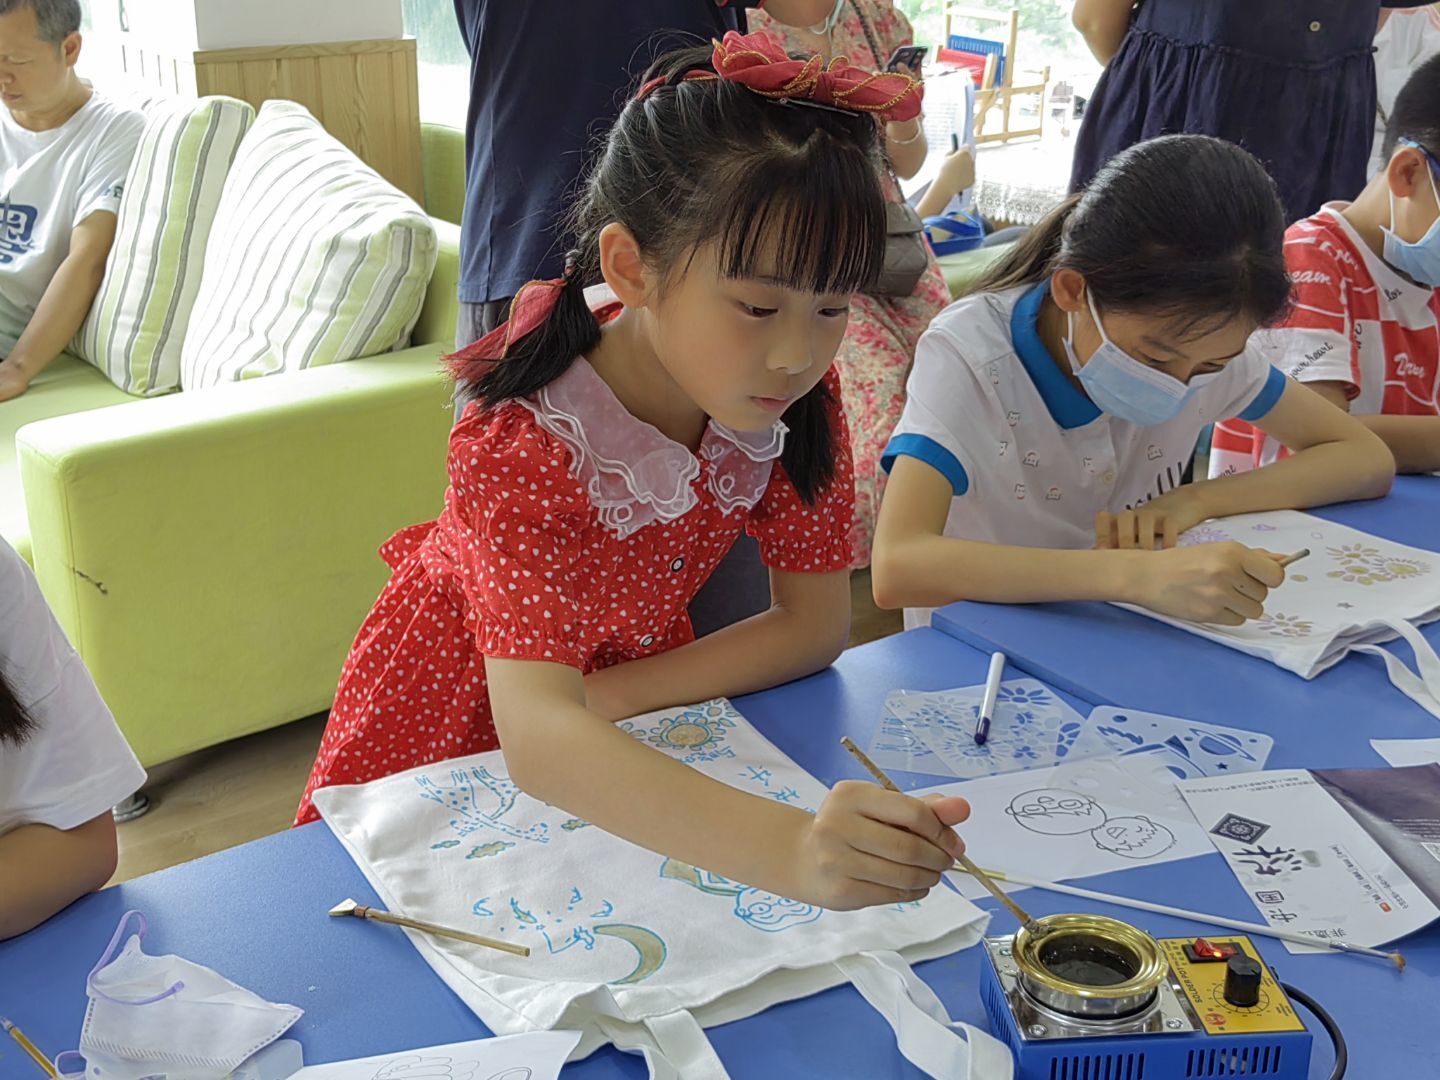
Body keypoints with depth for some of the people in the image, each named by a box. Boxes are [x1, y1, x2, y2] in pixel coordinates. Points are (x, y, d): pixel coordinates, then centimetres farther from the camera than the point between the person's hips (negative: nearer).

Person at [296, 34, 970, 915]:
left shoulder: (805, 396, -19)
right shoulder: (525, 443, -35)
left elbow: (816, 624, -13)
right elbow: (536, 731, -47)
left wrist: (606, 698, -25)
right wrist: (788, 846, -64)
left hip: (626, 726, 3)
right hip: (462, 720, -2)